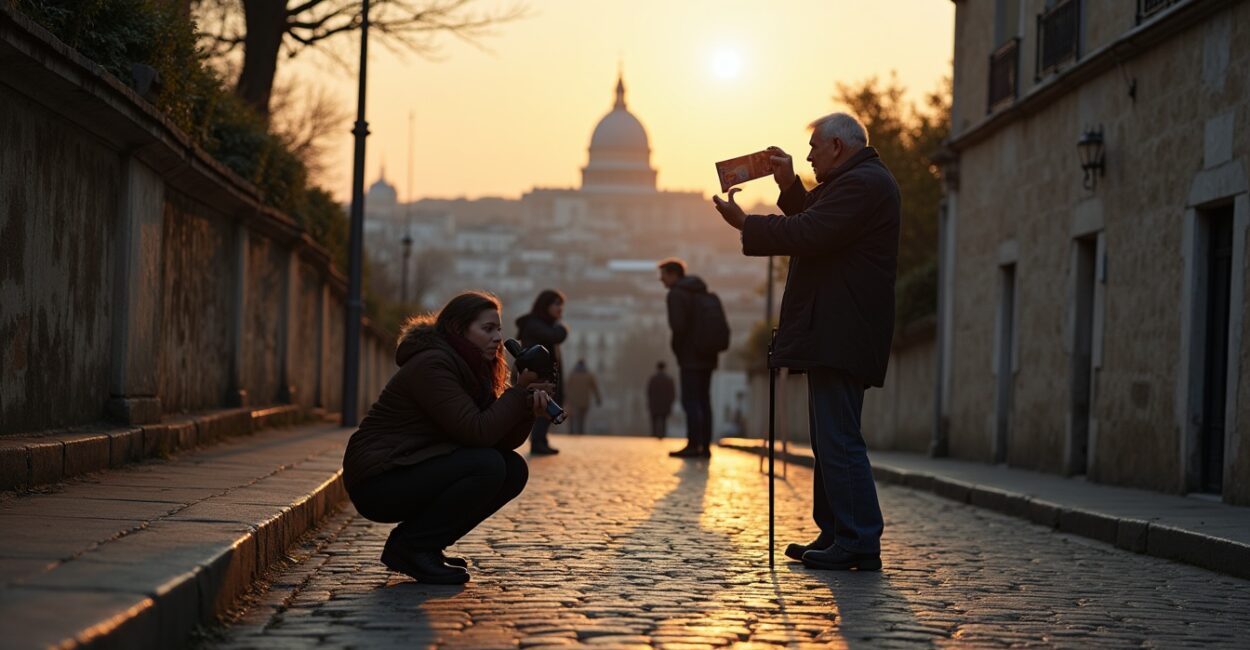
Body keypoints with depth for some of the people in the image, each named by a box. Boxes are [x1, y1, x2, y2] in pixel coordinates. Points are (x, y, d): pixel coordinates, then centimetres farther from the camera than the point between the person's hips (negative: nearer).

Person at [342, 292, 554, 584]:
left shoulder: (471, 368, 11)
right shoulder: (431, 365, -19)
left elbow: (503, 441, 5)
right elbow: (477, 433, -25)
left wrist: (528, 411, -13)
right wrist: (519, 392, -16)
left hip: (412, 469, 10)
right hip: (378, 482, -10)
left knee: (514, 469, 0)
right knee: (486, 466, -24)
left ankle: (425, 546, 5)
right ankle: (410, 547, -11)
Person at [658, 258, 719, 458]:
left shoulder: (676, 294, -9)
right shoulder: (702, 292, 18)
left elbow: (678, 326, -19)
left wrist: (679, 353, -7)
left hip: (691, 358, -8)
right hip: (707, 356, 8)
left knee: (690, 401, -8)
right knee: (703, 401, 8)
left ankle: (694, 445, -12)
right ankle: (705, 446, 7)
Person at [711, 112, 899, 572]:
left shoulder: (861, 183, -14)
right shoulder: (859, 181, 22)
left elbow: (809, 235, -22)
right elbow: (814, 222, 26)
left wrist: (746, 224, -13)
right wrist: (790, 186, 15)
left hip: (840, 337, -12)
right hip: (835, 332, 12)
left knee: (838, 440, -11)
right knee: (830, 439, 15)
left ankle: (859, 543, -9)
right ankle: (834, 534, 20)